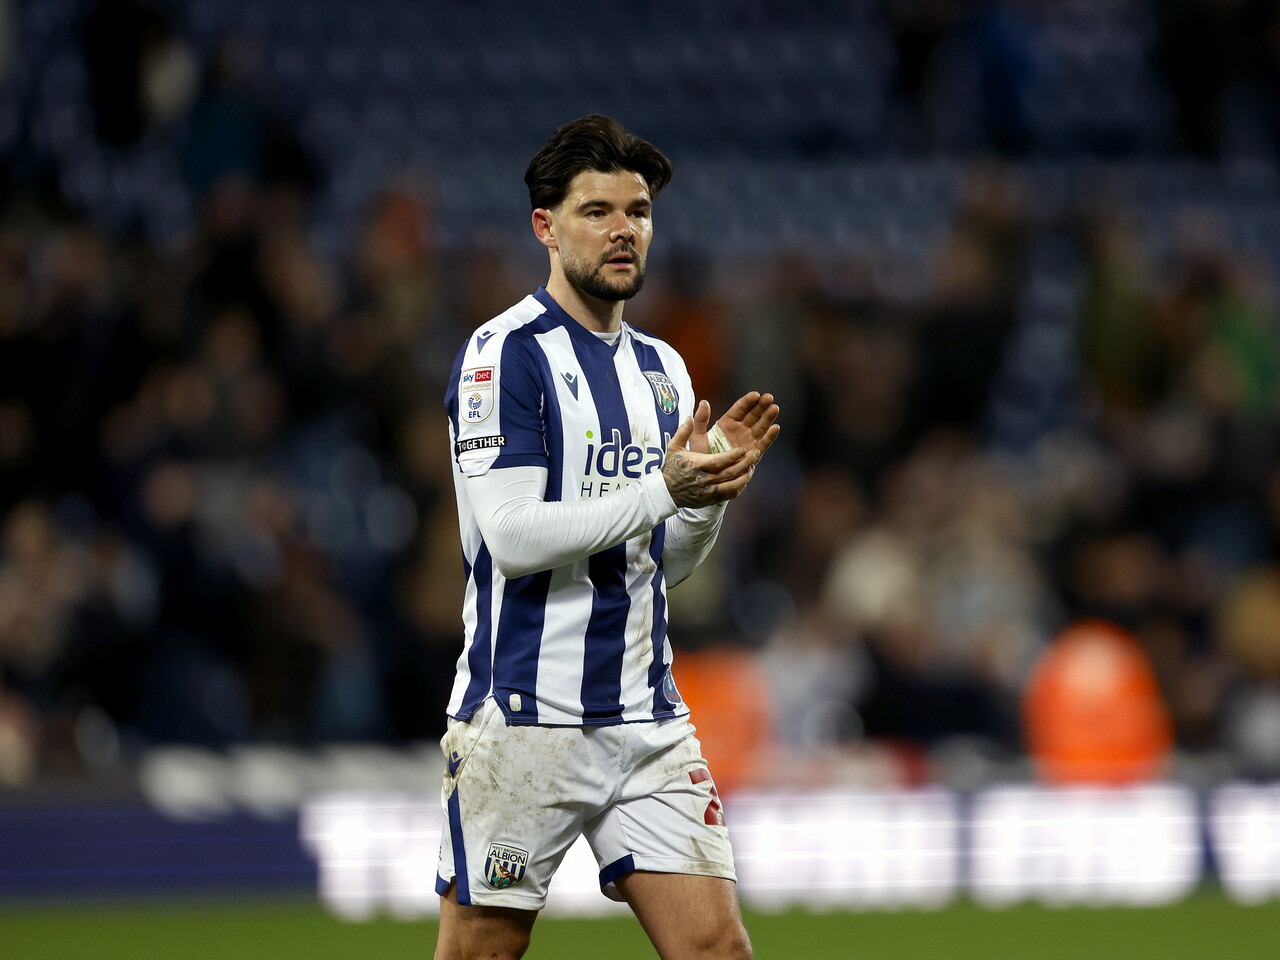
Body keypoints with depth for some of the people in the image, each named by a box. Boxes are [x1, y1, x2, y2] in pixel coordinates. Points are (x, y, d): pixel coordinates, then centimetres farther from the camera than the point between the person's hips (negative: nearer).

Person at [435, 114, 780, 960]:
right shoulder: (505, 353, -8)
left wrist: (716, 476, 0)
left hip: (648, 720, 6)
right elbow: (514, 536, -17)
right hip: (523, 720, -6)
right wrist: (661, 489, -21)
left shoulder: (663, 368, 15)